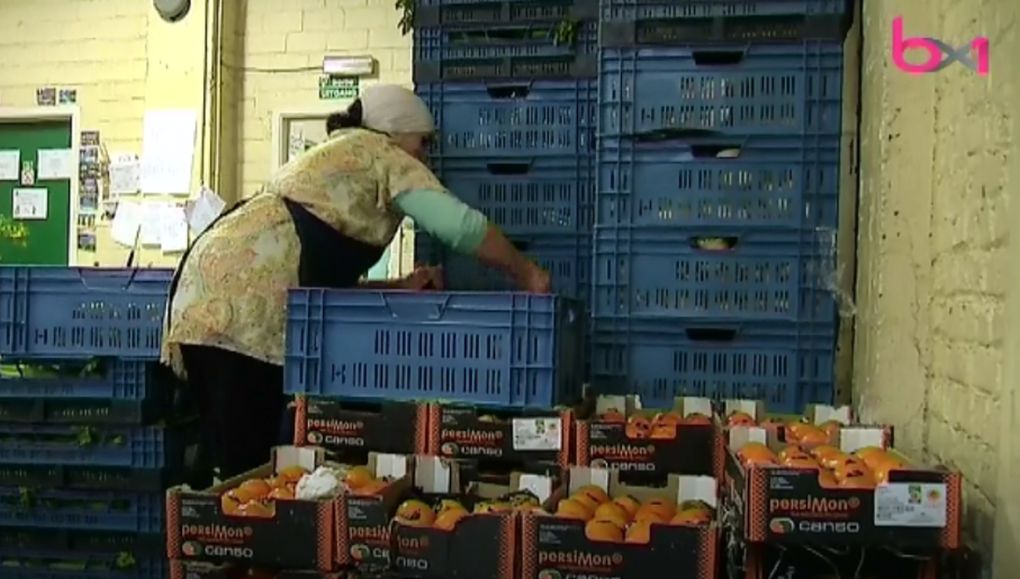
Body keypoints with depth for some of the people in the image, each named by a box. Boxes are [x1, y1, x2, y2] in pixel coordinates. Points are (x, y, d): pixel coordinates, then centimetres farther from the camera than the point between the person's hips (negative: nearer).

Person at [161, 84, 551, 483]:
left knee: (234, 460, 9)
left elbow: (322, 275, 27)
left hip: (215, 290, 10)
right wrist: (523, 272, 7)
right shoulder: (379, 152, 6)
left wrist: (399, 288, 19)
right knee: (247, 465, -8)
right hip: (240, 296, -9)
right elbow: (459, 224, -7)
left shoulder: (335, 156, 31)